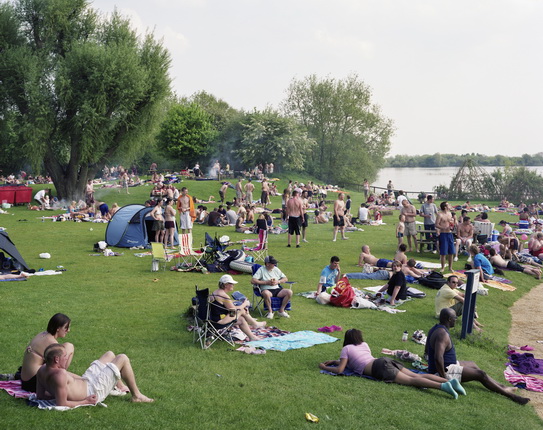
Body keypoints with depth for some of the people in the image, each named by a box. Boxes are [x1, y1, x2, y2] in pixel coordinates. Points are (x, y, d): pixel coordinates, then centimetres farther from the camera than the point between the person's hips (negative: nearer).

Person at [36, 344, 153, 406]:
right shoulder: (59, 374, -36)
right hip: (94, 390, -9)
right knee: (123, 358, -2)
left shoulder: (42, 370, -9)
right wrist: (85, 402, -24)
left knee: (110, 354, 23)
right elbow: (61, 404, -36)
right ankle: (136, 395, 14)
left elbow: (40, 395, 2)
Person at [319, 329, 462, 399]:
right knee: (416, 376, -5)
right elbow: (353, 360, 47)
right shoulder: (364, 344, 33)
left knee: (411, 380, -20)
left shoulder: (346, 349, 12)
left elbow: (339, 370, 4)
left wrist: (325, 367, 20)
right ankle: (450, 381, -22)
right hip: (385, 360, 7)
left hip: (380, 368, -7)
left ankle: (443, 386, -39)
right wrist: (334, 361, 46)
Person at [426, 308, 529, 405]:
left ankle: (501, 387, 27)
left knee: (472, 365, 23)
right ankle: (511, 395, 1)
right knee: (480, 374, -7)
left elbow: (427, 350, 20)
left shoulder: (435, 329, 7)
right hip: (445, 371, -11)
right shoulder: (443, 334, -26)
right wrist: (443, 376, -25)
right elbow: (438, 358, -36)